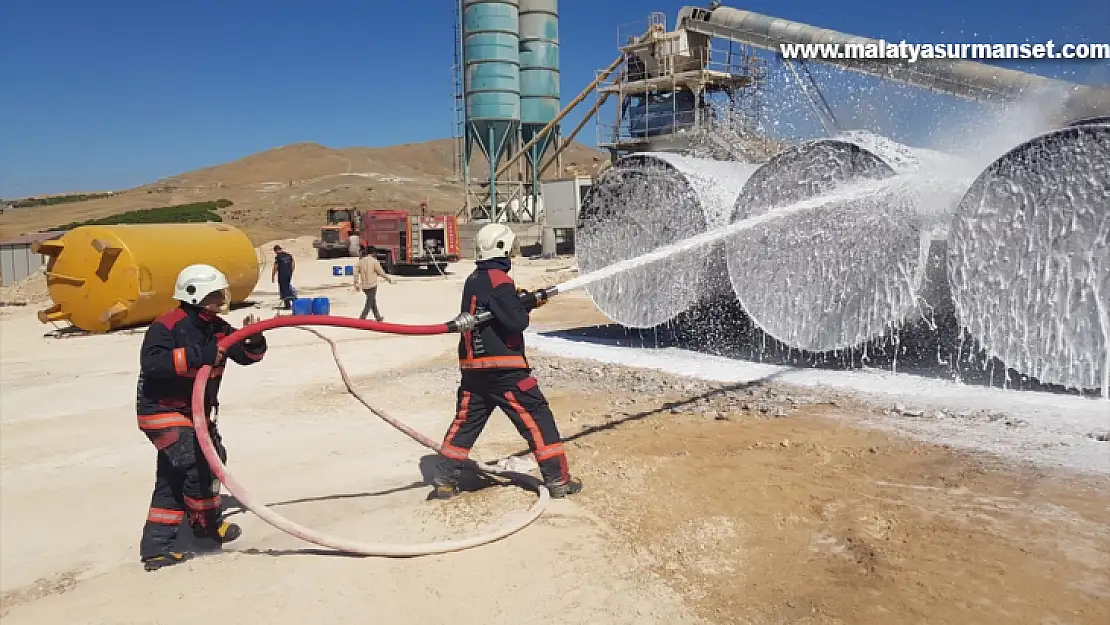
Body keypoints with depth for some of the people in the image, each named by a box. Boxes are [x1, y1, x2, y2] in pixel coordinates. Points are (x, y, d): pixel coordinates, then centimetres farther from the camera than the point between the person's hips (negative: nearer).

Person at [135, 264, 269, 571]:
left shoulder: (217, 327, 3)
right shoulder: (167, 326, -19)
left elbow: (246, 356, 4)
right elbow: (151, 362, -33)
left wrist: (254, 341, -18)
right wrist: (197, 355, -39)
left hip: (195, 411, 9)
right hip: (162, 411, -9)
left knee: (173, 478, 12)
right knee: (196, 462, -17)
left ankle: (156, 546, 21)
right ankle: (206, 524, 7)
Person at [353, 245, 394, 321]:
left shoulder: (361, 261, 4)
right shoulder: (374, 261, -11)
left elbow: (356, 273, 4)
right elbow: (381, 273, -7)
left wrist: (356, 284, 12)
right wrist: (389, 279, 8)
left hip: (364, 286, 6)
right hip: (372, 285, -6)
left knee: (373, 301, 21)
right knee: (369, 303, -1)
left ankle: (378, 317, 33)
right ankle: (362, 318, -9)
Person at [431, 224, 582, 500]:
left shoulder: (473, 280, 14)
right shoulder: (499, 280, -12)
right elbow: (516, 322, -17)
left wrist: (523, 301, 10)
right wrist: (527, 306, 2)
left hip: (472, 367, 8)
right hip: (503, 368, -8)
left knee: (465, 422, 14)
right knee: (537, 418, 1)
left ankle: (445, 481, 16)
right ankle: (558, 480, 5)